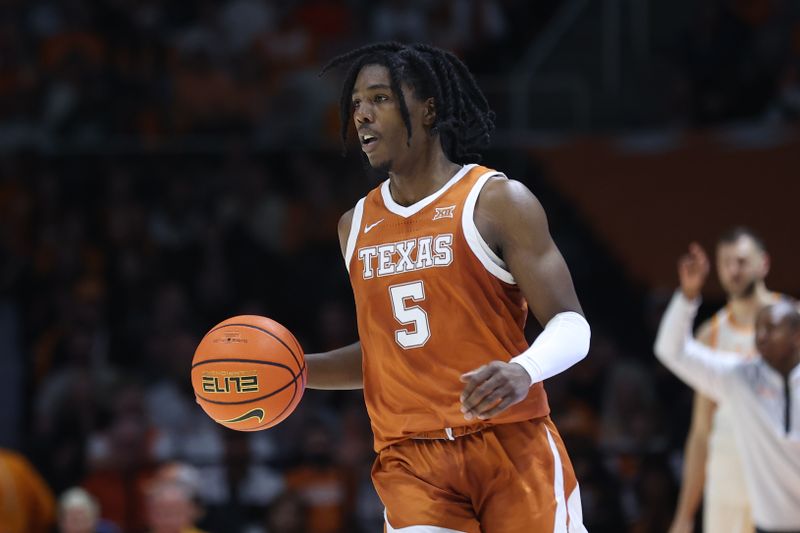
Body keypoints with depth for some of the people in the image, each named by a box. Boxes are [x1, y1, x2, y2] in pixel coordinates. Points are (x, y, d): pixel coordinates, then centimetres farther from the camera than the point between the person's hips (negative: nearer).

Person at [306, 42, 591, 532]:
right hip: (413, 460, 4)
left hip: (512, 447, -3)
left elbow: (571, 327, -9)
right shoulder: (356, 226, 14)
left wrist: (523, 371, -30)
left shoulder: (497, 202, -3)